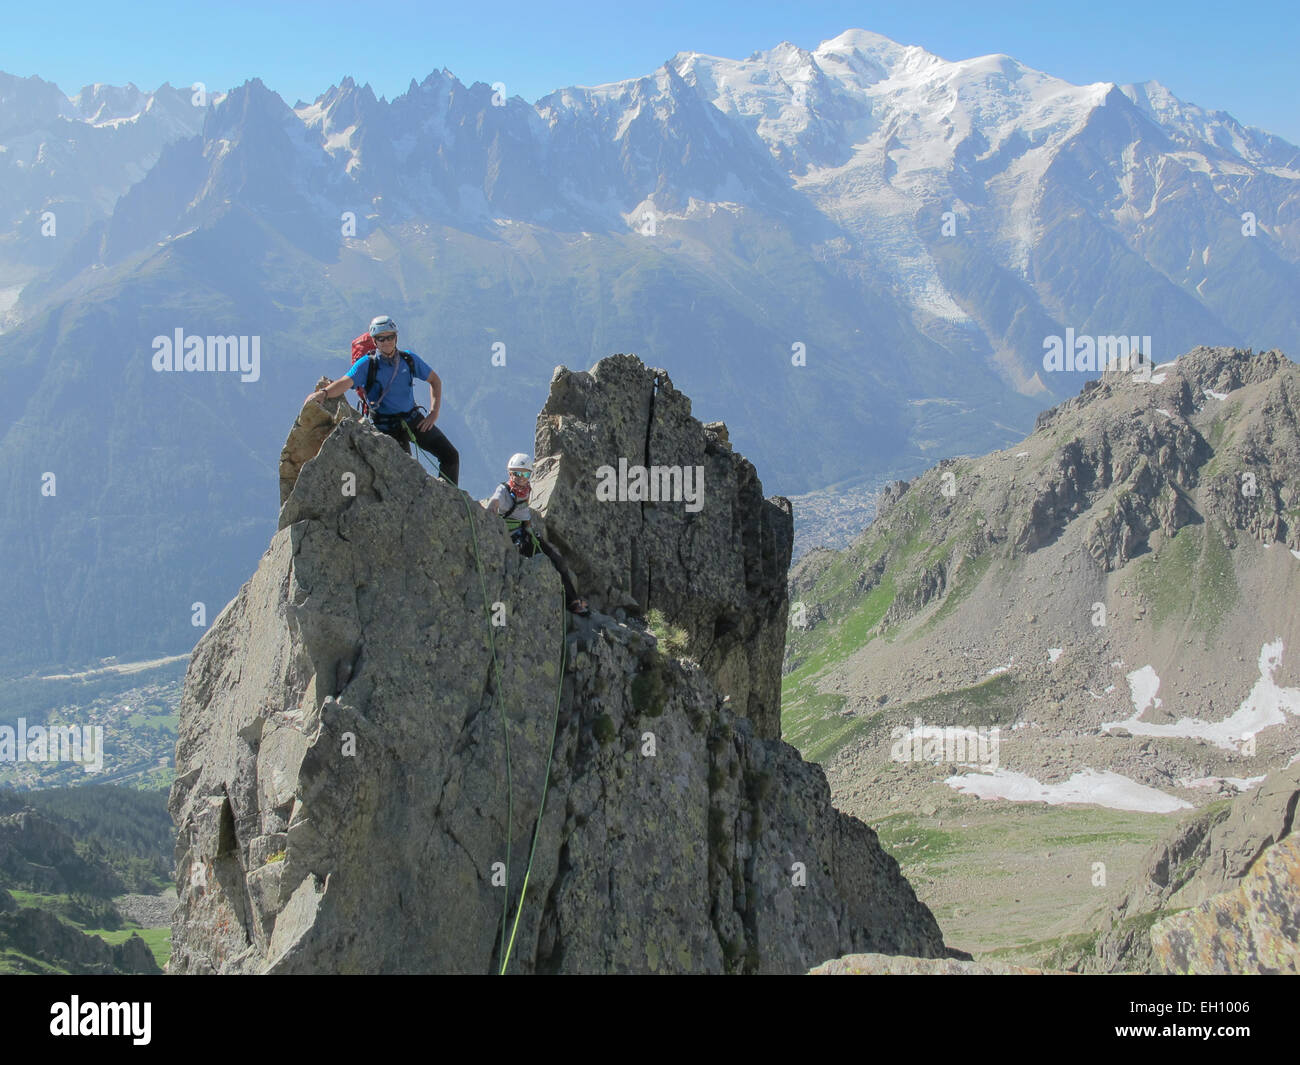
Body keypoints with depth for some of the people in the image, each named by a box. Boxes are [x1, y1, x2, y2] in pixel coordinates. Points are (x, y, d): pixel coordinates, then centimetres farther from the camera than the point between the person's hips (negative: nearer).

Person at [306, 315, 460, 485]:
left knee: (451, 456, 0)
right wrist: (323, 393, -47)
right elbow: (345, 382, -27)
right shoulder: (367, 364, -11)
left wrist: (434, 412, 0)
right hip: (388, 428, -4)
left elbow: (435, 380, 11)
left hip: (414, 419, 4)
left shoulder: (409, 359, 0)